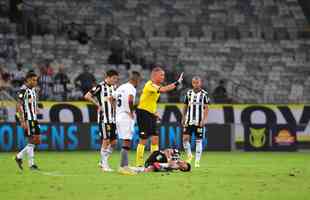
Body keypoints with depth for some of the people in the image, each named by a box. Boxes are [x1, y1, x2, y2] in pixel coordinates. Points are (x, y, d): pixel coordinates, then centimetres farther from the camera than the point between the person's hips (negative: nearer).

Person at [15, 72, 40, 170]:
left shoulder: (33, 90, 15)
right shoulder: (23, 90, -12)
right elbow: (19, 106, -16)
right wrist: (22, 121, -21)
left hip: (34, 119, 9)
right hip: (27, 119, -9)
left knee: (36, 141, 7)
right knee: (32, 141, -6)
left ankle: (19, 157, 18)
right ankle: (31, 164, 1)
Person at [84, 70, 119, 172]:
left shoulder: (114, 87, 13)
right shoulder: (100, 86, -9)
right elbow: (87, 96, -13)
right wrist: (98, 105, -13)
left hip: (112, 118, 7)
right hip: (104, 118, -7)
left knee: (113, 141, 7)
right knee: (106, 140, -7)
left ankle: (103, 162, 19)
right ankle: (105, 165, 1)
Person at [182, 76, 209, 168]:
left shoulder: (204, 94, -2)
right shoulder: (188, 93, 7)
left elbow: (206, 108, -4)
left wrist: (204, 120, -13)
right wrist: (183, 118, 10)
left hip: (199, 122, -2)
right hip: (189, 120, 2)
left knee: (199, 140, 0)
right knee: (185, 138, -9)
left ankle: (197, 161, 7)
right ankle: (189, 155, 14)